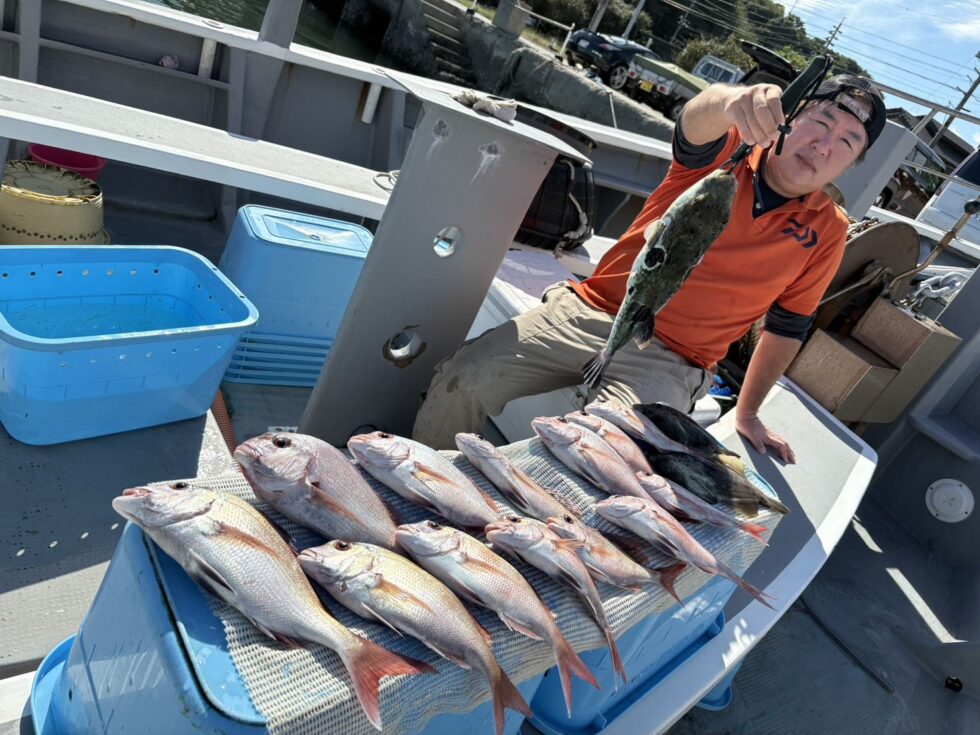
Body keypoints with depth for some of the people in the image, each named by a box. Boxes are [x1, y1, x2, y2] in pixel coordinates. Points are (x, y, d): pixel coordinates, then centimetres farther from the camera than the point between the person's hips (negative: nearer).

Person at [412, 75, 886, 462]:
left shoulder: (827, 233, 5)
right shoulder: (729, 150, 0)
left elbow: (787, 328, 13)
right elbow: (699, 115, -24)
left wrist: (746, 413, 18)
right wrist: (734, 100, -49)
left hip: (667, 362, 0)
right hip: (591, 310, 1)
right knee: (464, 379, -15)